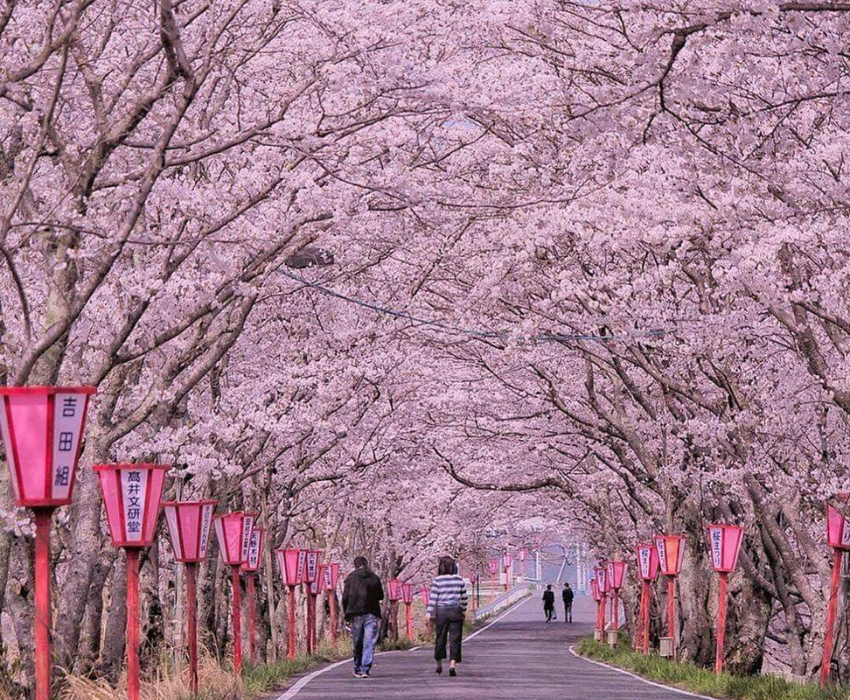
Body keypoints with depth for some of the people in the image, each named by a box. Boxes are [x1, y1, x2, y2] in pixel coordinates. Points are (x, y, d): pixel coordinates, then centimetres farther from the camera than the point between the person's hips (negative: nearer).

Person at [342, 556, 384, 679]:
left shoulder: (351, 578, 2)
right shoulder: (374, 578, 4)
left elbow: (345, 598, -1)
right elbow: (380, 596, 9)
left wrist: (347, 615, 5)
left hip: (355, 614, 0)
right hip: (371, 614, 0)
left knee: (357, 643, 10)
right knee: (369, 643, -2)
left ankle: (358, 669, 16)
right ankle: (366, 669, -13)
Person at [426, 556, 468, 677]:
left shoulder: (437, 581, -5)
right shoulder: (459, 580, 1)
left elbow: (433, 598, -7)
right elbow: (464, 598, 8)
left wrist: (429, 613, -5)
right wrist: (463, 611, 20)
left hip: (441, 612, -1)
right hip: (455, 612, 1)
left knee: (440, 638, 11)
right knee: (455, 639, 0)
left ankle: (439, 665, 22)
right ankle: (452, 665, -12)